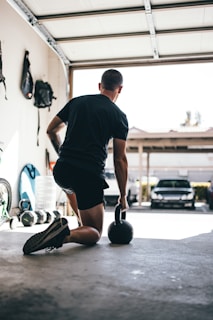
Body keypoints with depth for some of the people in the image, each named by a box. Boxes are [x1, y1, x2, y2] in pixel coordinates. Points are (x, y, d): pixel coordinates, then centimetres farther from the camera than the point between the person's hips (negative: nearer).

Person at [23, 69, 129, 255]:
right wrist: (123, 196, 9)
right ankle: (65, 234, -25)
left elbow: (51, 131, 19)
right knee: (94, 234, 6)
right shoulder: (119, 116, 3)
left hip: (62, 171, 5)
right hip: (90, 175, -5)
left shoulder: (77, 102, 15)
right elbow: (120, 159, 1)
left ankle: (83, 223, 32)